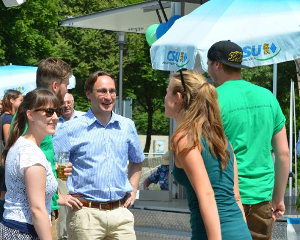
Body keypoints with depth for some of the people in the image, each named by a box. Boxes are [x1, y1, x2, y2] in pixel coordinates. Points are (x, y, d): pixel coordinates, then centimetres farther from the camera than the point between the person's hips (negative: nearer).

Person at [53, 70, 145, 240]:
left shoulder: (127, 126, 10)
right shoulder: (72, 129, -3)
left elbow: (137, 161, 26)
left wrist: (133, 191, 14)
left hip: (120, 212, 3)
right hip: (86, 214, -3)